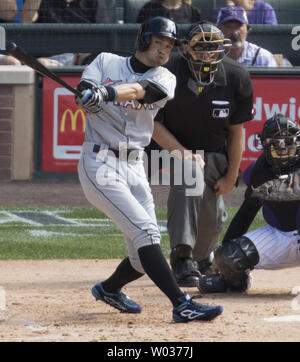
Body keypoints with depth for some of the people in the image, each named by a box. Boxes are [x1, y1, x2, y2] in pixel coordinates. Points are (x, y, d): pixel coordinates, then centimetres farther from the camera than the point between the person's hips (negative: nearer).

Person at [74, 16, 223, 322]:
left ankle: (109, 288, 37)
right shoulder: (107, 62, 5)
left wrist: (108, 92, -37)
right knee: (145, 231, -20)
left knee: (143, 257, 6)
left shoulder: (164, 78, 5)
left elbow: (141, 90, -17)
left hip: (134, 168, 5)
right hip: (100, 165, -5)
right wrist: (88, 94, -36)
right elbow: (83, 89, -11)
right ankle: (181, 305, -25)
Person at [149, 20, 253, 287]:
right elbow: (152, 122, -15)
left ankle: (203, 256, 45)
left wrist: (231, 176, -3)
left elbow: (236, 131, -6)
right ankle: (182, 257, -40)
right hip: (173, 145, -3)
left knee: (211, 219, 7)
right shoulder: (169, 73, -26)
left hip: (215, 153, 4)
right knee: (189, 173, -36)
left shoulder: (237, 78, -18)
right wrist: (182, 153, -27)